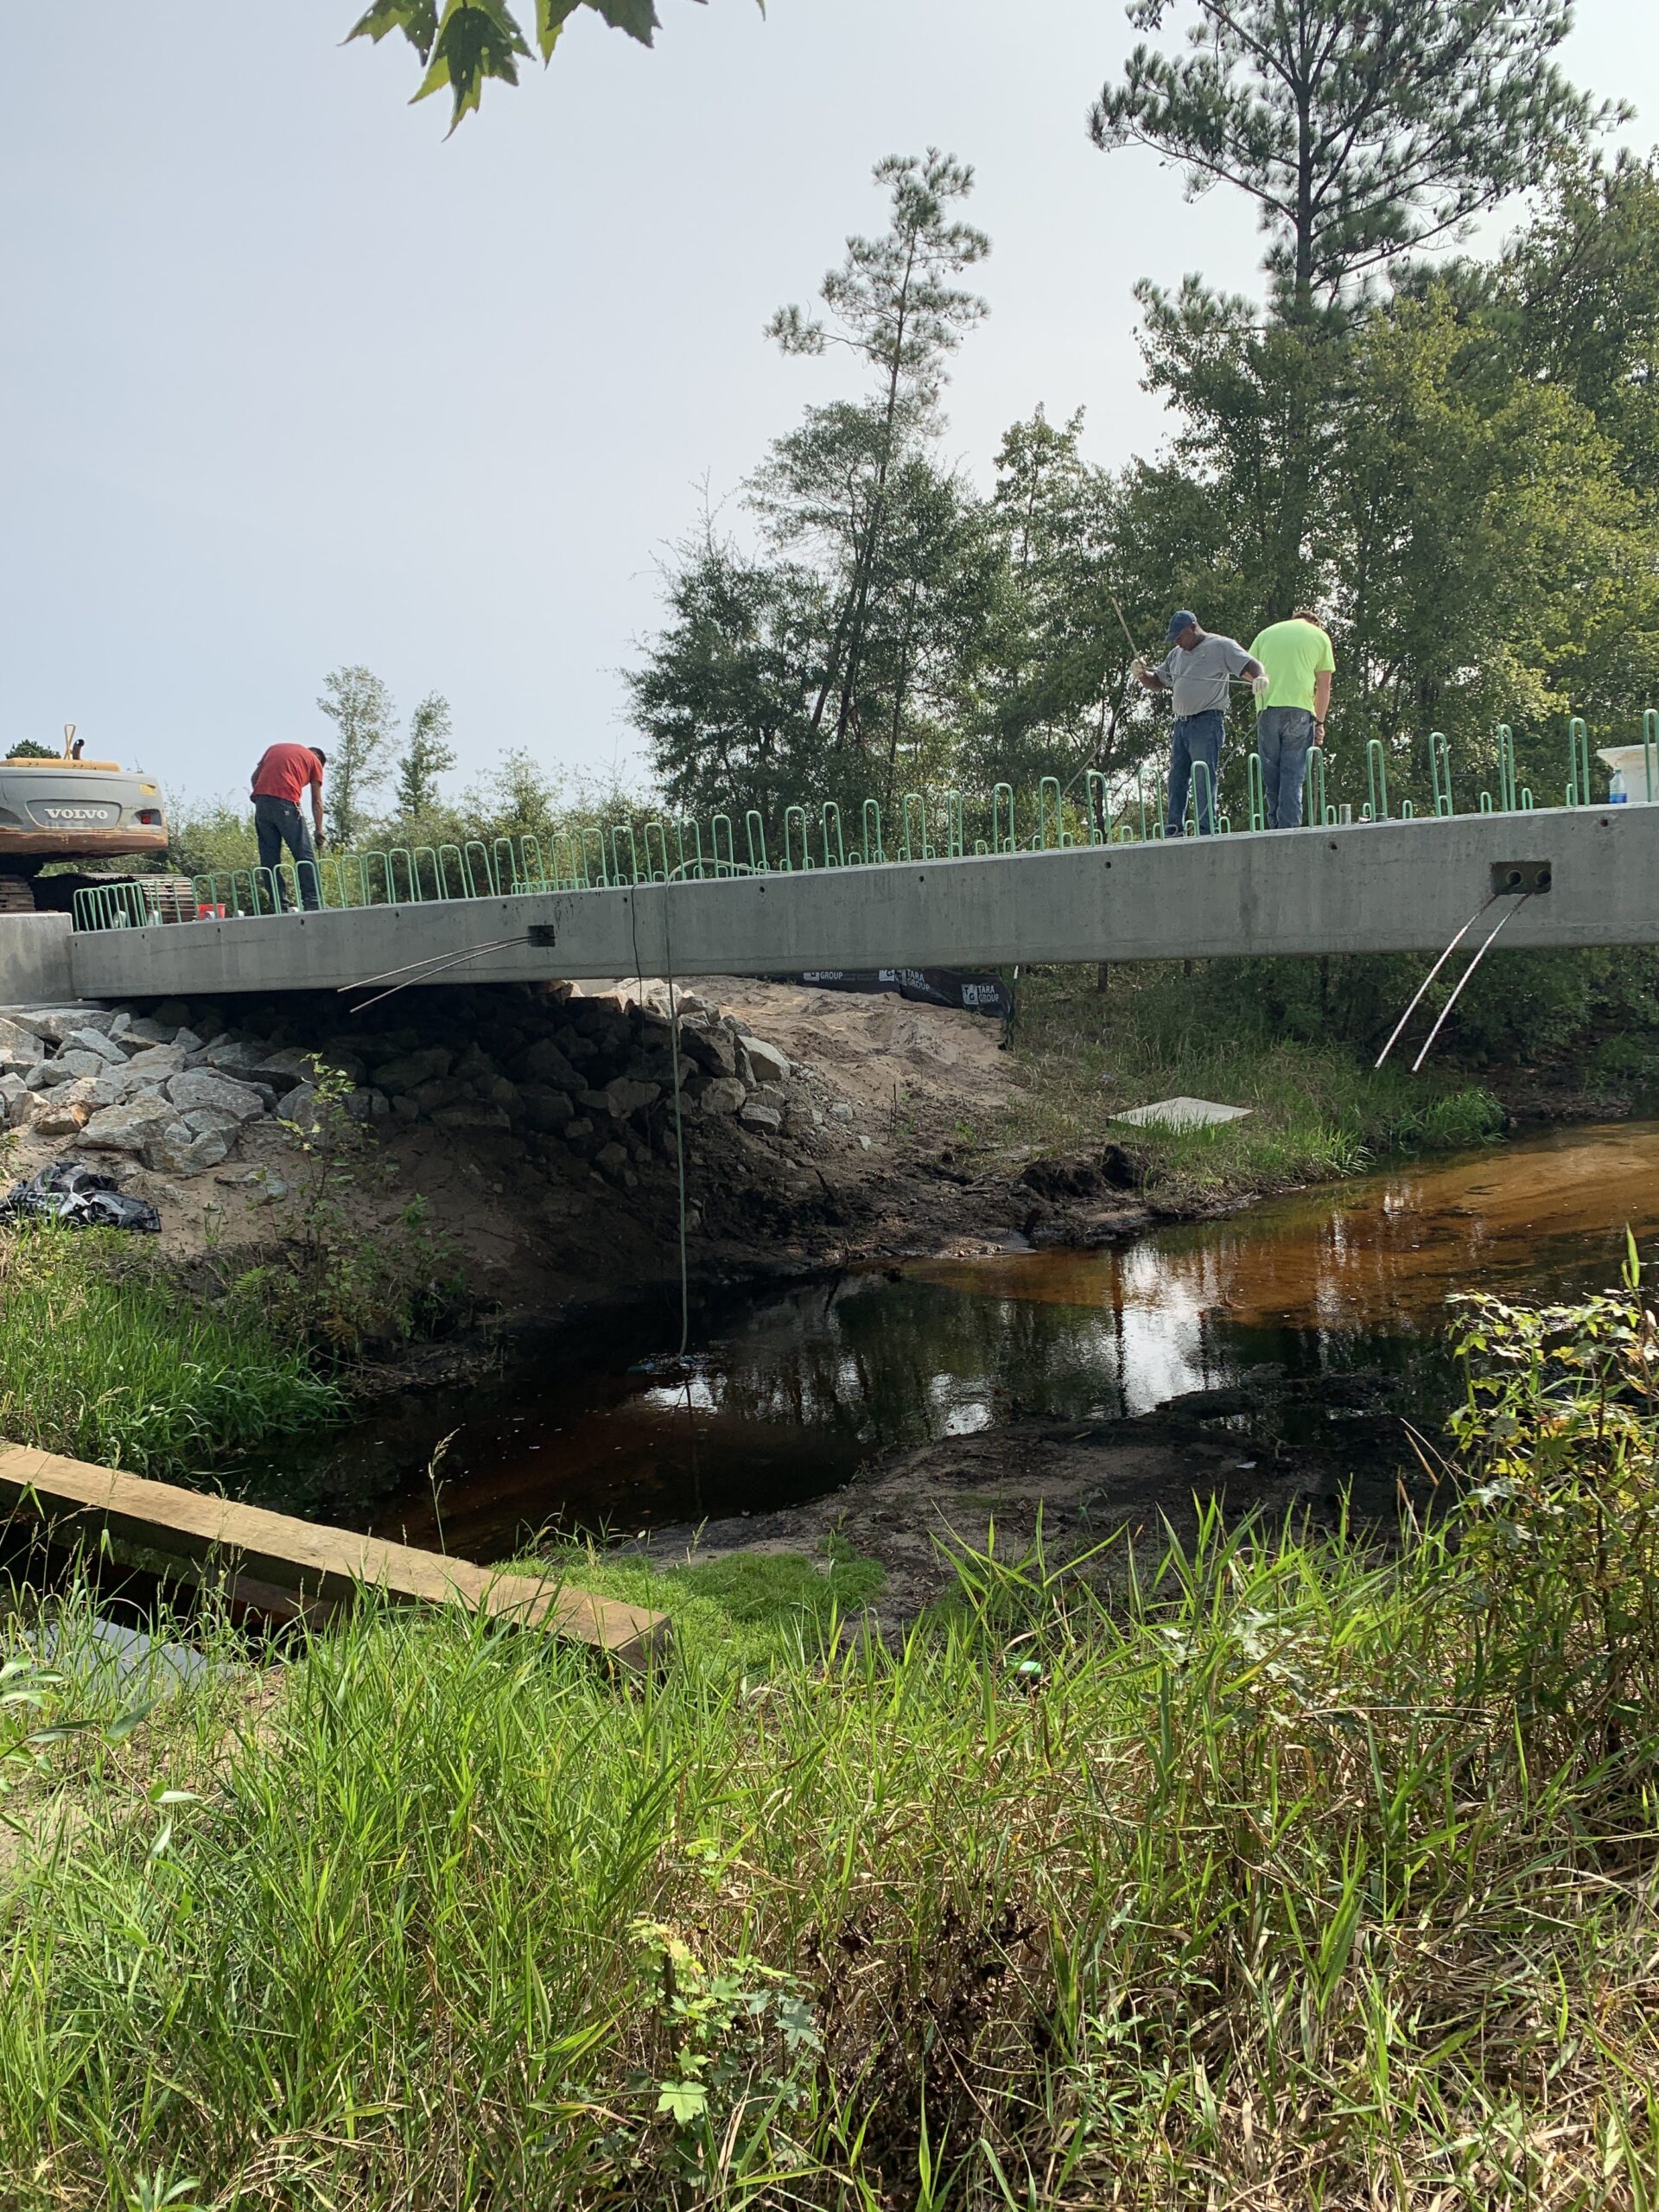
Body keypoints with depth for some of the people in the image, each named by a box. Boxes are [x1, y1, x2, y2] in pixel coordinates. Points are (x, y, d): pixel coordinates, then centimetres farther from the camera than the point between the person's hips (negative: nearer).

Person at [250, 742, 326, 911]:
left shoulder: (273, 748, 29)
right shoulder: (314, 761, 16)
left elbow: (255, 776, 17)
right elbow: (317, 801, 11)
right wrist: (319, 830, 12)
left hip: (261, 801, 4)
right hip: (286, 803, -4)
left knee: (269, 860, 6)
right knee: (305, 856, 0)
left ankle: (280, 907, 3)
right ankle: (312, 905, -7)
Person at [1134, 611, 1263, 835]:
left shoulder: (1221, 646, 1)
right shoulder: (1176, 654, 22)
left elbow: (1251, 665, -8)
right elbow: (1156, 683, 28)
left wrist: (1261, 677, -30)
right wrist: (1142, 674, 6)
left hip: (1207, 722, -7)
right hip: (1180, 724, 7)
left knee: (1204, 777, -12)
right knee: (1176, 778, 5)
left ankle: (1206, 831, -14)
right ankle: (1172, 831, 7)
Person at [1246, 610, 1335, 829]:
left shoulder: (1266, 632, 18)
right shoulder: (1319, 636, 12)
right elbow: (1324, 685, 9)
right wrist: (1320, 722, 12)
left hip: (1267, 709, 2)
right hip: (1300, 710, -2)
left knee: (1270, 774, 7)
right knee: (1293, 774, -2)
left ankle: (1276, 829, 7)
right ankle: (1289, 829, -10)